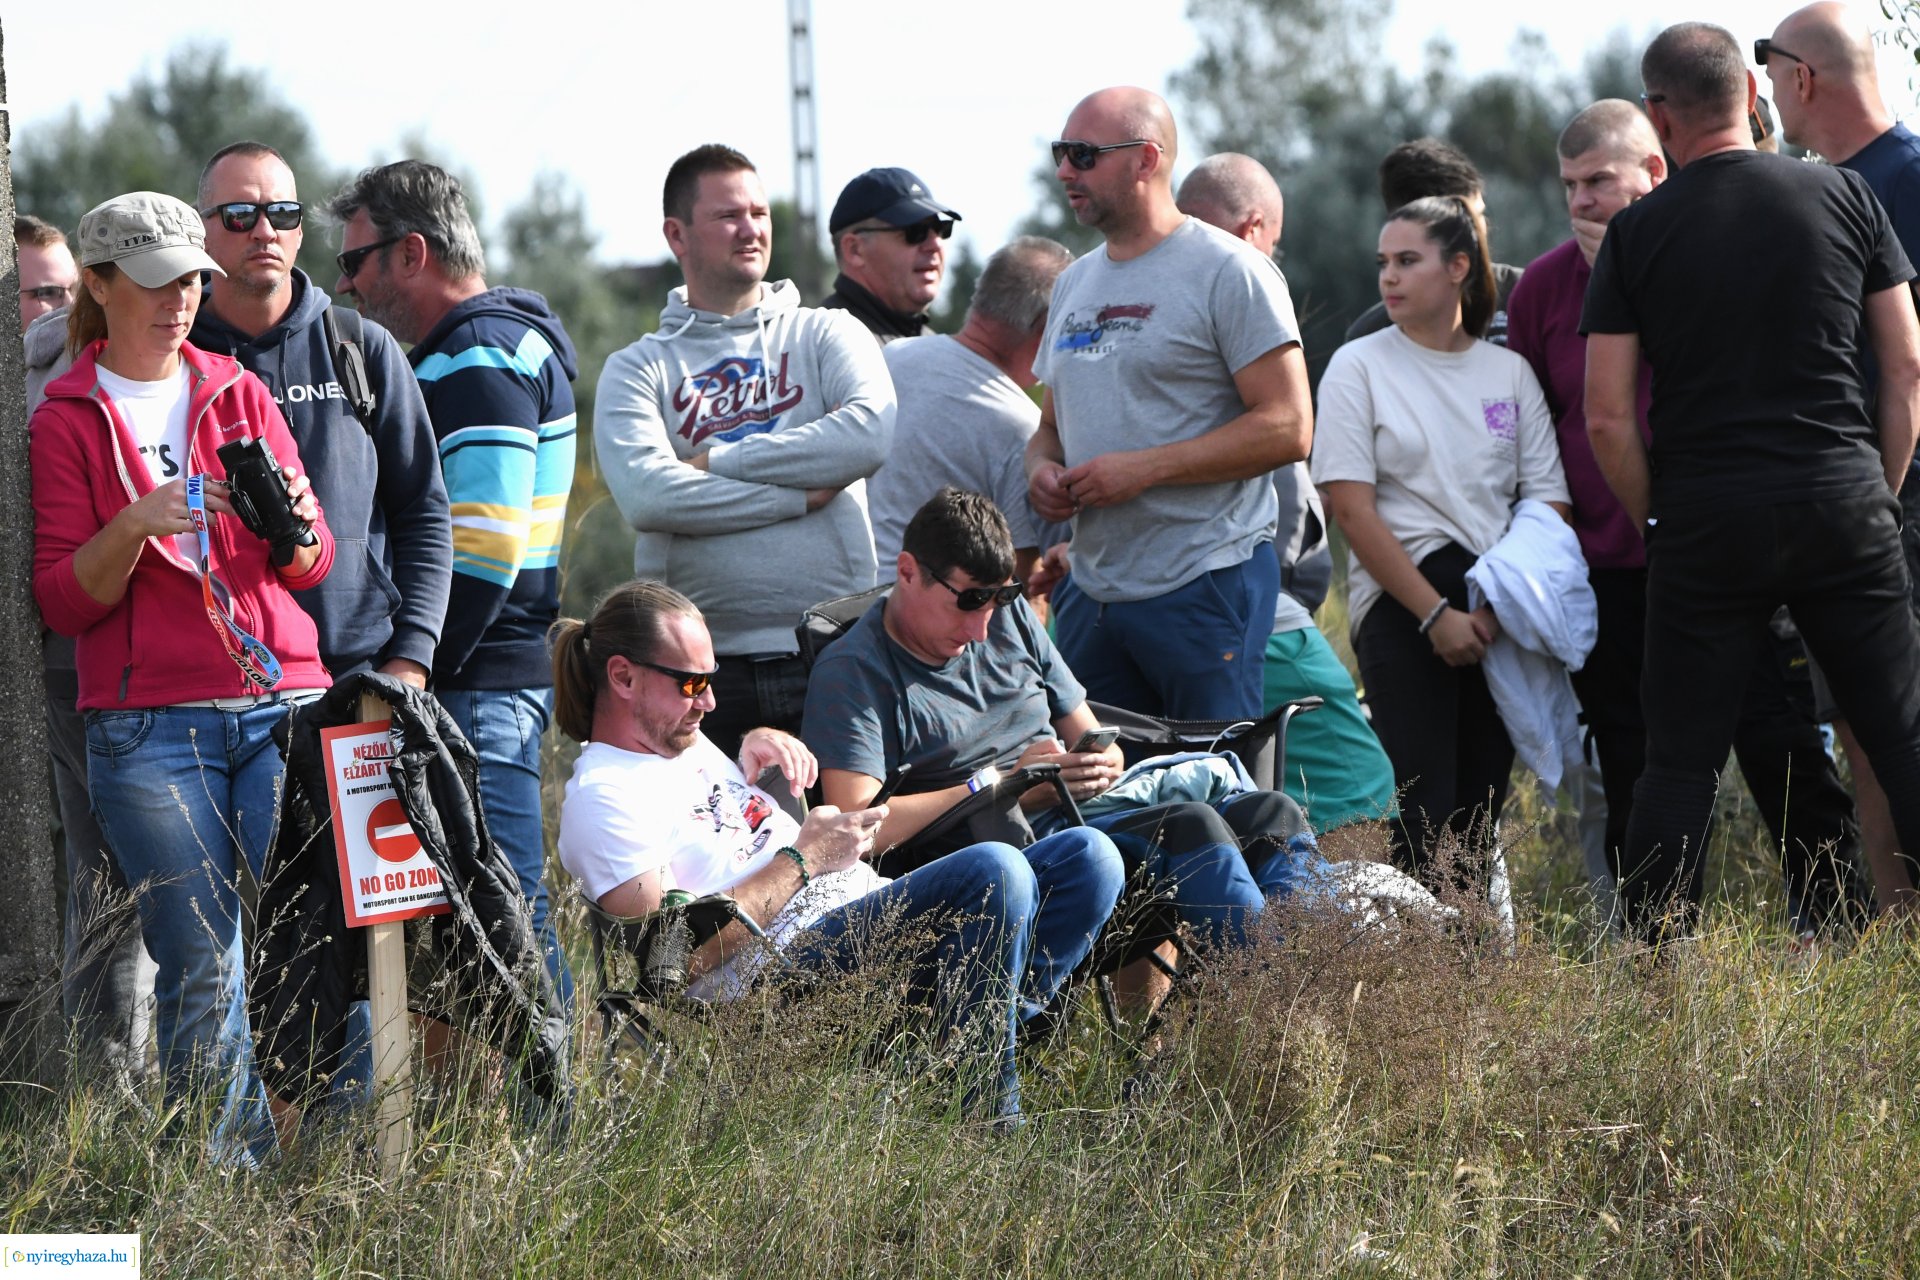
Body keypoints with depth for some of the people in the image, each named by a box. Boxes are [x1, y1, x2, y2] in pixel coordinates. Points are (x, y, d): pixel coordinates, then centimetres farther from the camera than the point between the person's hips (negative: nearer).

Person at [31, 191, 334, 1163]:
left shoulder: (240, 394, 15)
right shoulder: (67, 420, 7)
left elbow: (312, 567, 11)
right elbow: (61, 600, 1)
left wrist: (293, 521, -12)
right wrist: (135, 527, -16)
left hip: (281, 706, 2)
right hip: (150, 726, -2)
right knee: (203, 971, -8)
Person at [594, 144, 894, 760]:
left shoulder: (827, 334, 12)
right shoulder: (638, 370, 9)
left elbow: (873, 432, -9)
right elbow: (646, 496, -9)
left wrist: (718, 462, -6)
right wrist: (801, 496, -8)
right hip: (707, 666, 0)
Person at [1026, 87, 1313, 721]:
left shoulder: (1228, 271, -6)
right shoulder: (1076, 283, 18)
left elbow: (1288, 428, -13)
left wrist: (1143, 469, -17)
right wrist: (1042, 469, 2)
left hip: (1206, 586, -7)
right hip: (1090, 591, 7)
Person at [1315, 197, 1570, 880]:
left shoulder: (1509, 372, 11)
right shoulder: (1359, 367, 4)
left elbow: (1548, 502, 7)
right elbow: (1351, 509, -4)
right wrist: (1435, 613, -11)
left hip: (1501, 613, 3)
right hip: (1402, 603, -3)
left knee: (1482, 814, 1)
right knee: (1425, 814, -13)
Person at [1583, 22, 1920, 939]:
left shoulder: (1637, 234, -1)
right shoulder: (1843, 197, 4)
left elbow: (1608, 420, -3)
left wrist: (1656, 522, 11)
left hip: (1706, 519, -1)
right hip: (1842, 502, 1)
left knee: (1681, 760, 4)